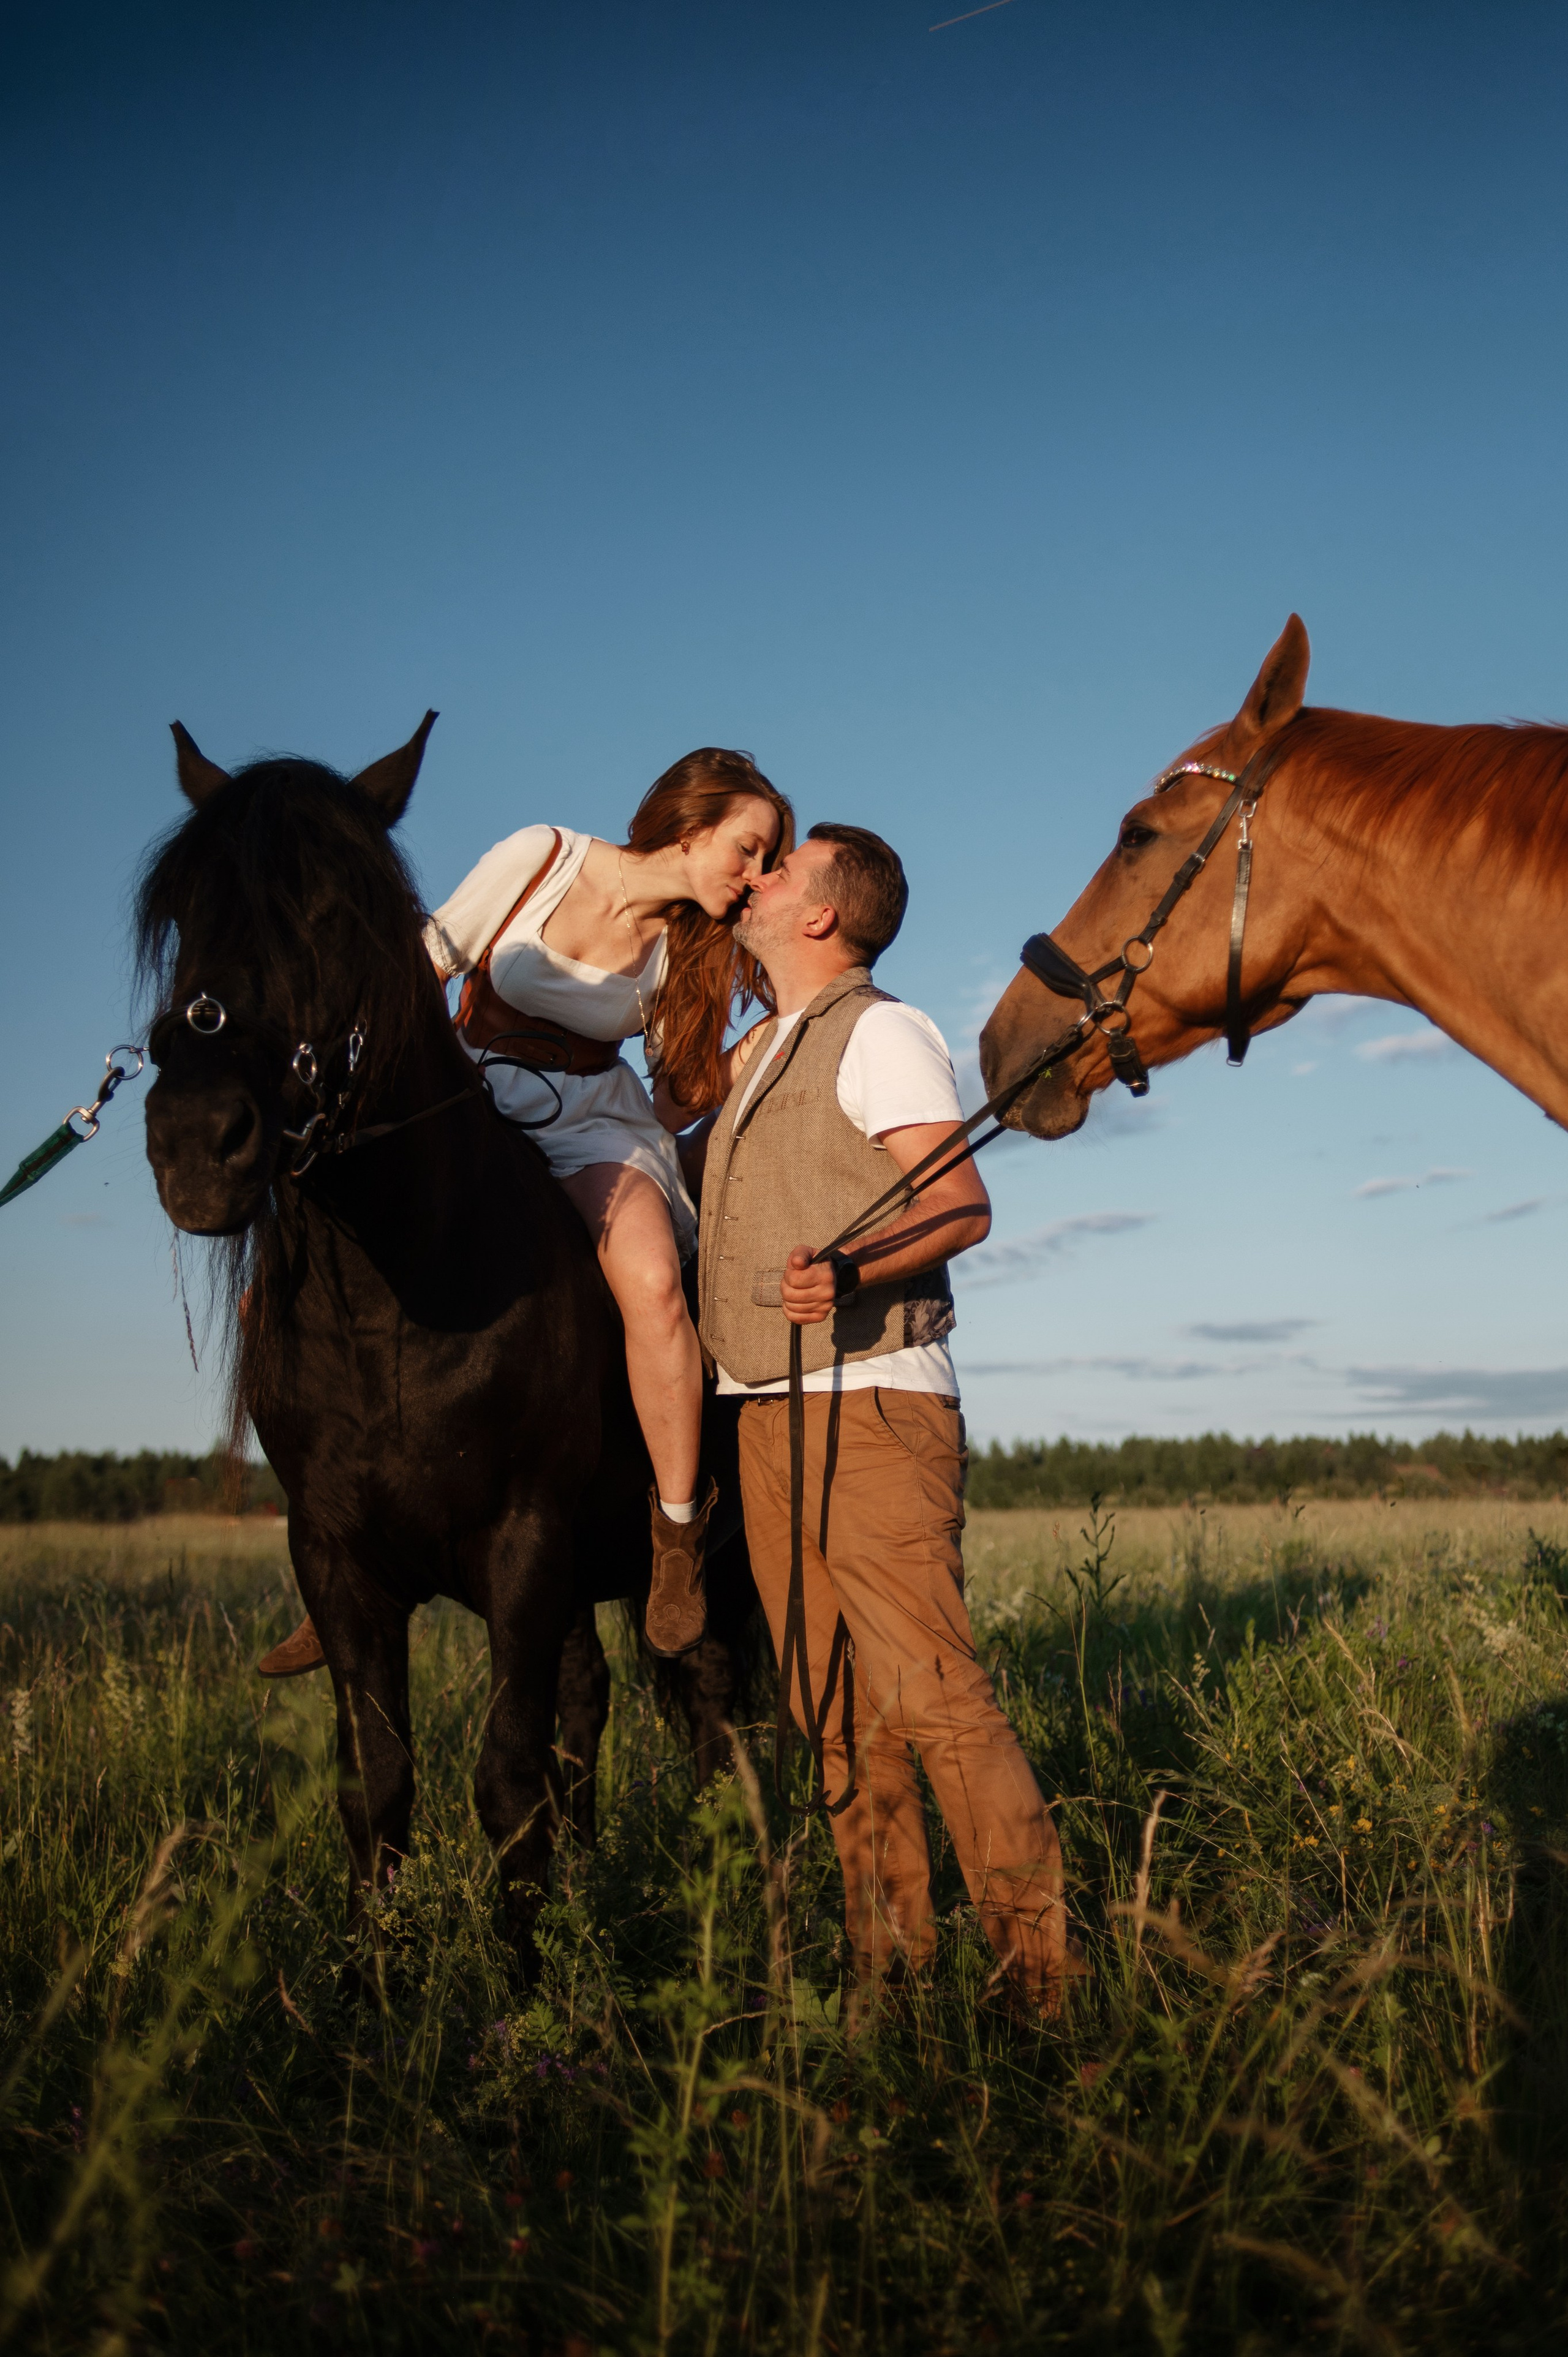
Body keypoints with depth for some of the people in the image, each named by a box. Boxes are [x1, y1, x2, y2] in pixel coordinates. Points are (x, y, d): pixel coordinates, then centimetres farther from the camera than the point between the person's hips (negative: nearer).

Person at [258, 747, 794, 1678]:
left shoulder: (689, 949, -1)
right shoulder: (541, 859, -8)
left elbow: (676, 1109, 4)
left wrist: (746, 1064, -11)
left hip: (595, 1123, 0)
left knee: (652, 1282, -34)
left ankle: (679, 1537, -16)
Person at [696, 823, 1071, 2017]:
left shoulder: (879, 1032, -3)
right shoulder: (764, 1055, 22)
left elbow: (964, 1205, -15)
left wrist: (847, 1272, -30)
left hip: (869, 1403, -8)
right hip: (771, 1414, 8)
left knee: (930, 1688, -12)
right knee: (836, 1708, 8)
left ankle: (1040, 1968, -6)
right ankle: (891, 1958, 15)